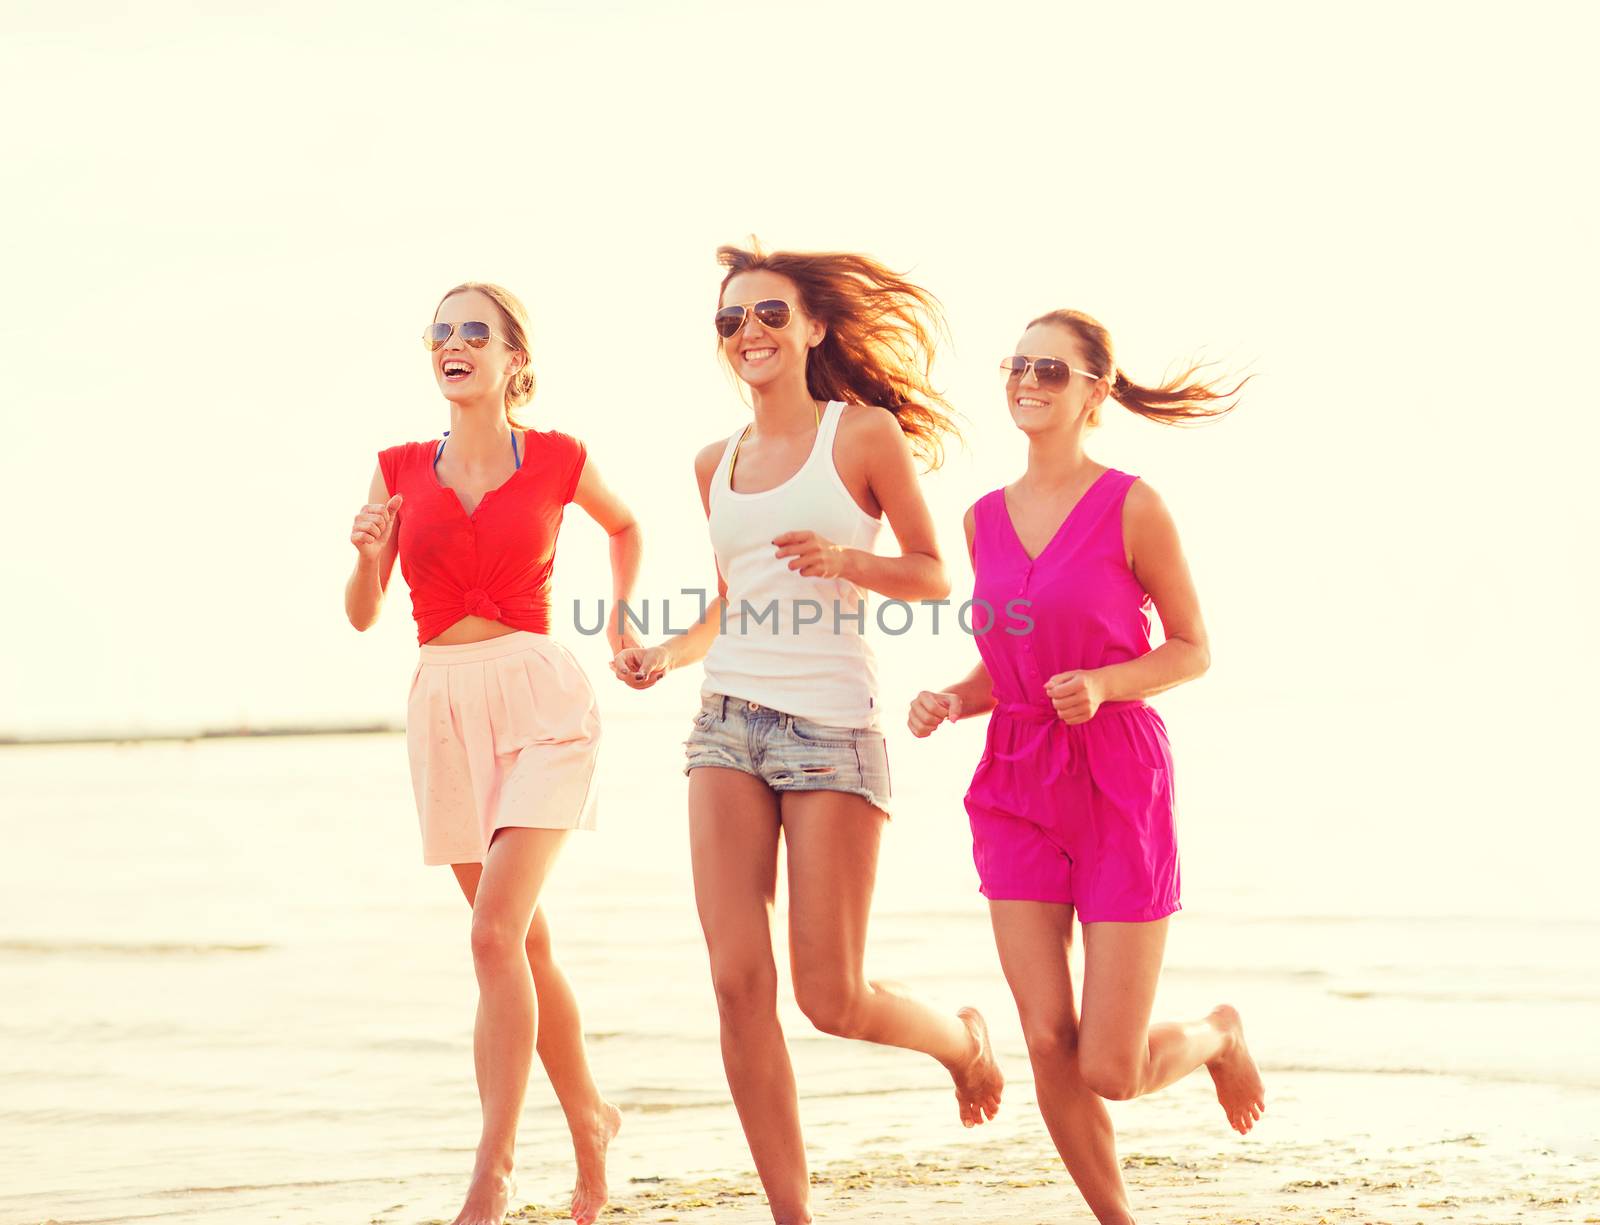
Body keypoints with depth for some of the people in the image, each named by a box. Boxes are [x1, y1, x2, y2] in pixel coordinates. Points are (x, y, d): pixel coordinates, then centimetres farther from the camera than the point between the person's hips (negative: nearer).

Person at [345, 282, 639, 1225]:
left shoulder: (558, 460, 1)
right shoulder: (401, 471, 6)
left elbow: (625, 525, 23)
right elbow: (363, 615, 5)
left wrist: (620, 618, 17)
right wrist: (369, 554, -14)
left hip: (539, 698, -4)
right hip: (446, 708, 4)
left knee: (496, 932, -18)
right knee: (525, 943, 12)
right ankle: (591, 1119, 31)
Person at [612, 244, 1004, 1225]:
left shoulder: (865, 434, 0)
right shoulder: (717, 464, 14)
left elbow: (935, 576, 2)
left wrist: (847, 561, -15)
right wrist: (671, 655, 7)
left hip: (833, 728, -4)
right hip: (729, 724, 5)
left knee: (832, 999, -4)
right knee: (738, 982, -6)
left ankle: (962, 1039, 30)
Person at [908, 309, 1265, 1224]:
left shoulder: (1133, 509, -9)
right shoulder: (987, 519, 7)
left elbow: (1194, 650, -2)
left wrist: (1102, 684, -19)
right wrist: (951, 701, -4)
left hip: (1119, 786, -4)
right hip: (1018, 790, 4)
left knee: (1112, 1071, -4)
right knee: (1048, 1044, -3)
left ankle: (1219, 1034, 30)